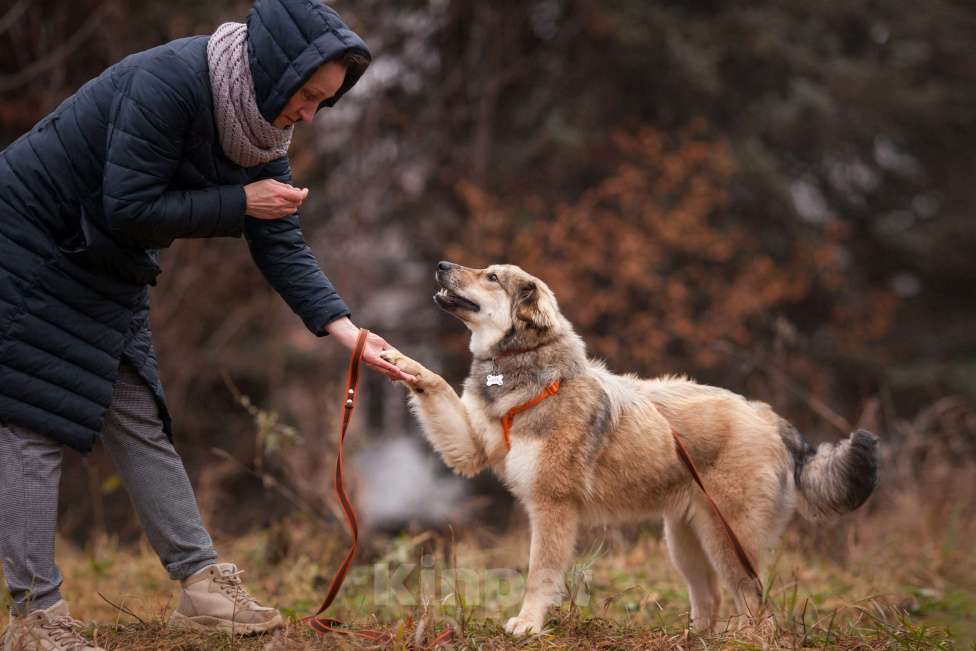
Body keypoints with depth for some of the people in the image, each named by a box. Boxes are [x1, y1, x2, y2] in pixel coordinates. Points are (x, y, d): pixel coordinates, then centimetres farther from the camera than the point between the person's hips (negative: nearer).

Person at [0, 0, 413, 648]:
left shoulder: (262, 129, -2)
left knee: (139, 422, 8)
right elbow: (130, 208, -28)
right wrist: (241, 201, -21)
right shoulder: (169, 82, -27)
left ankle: (202, 583, 9)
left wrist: (344, 329, -13)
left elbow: (282, 245, -2)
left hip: (107, 272, 9)